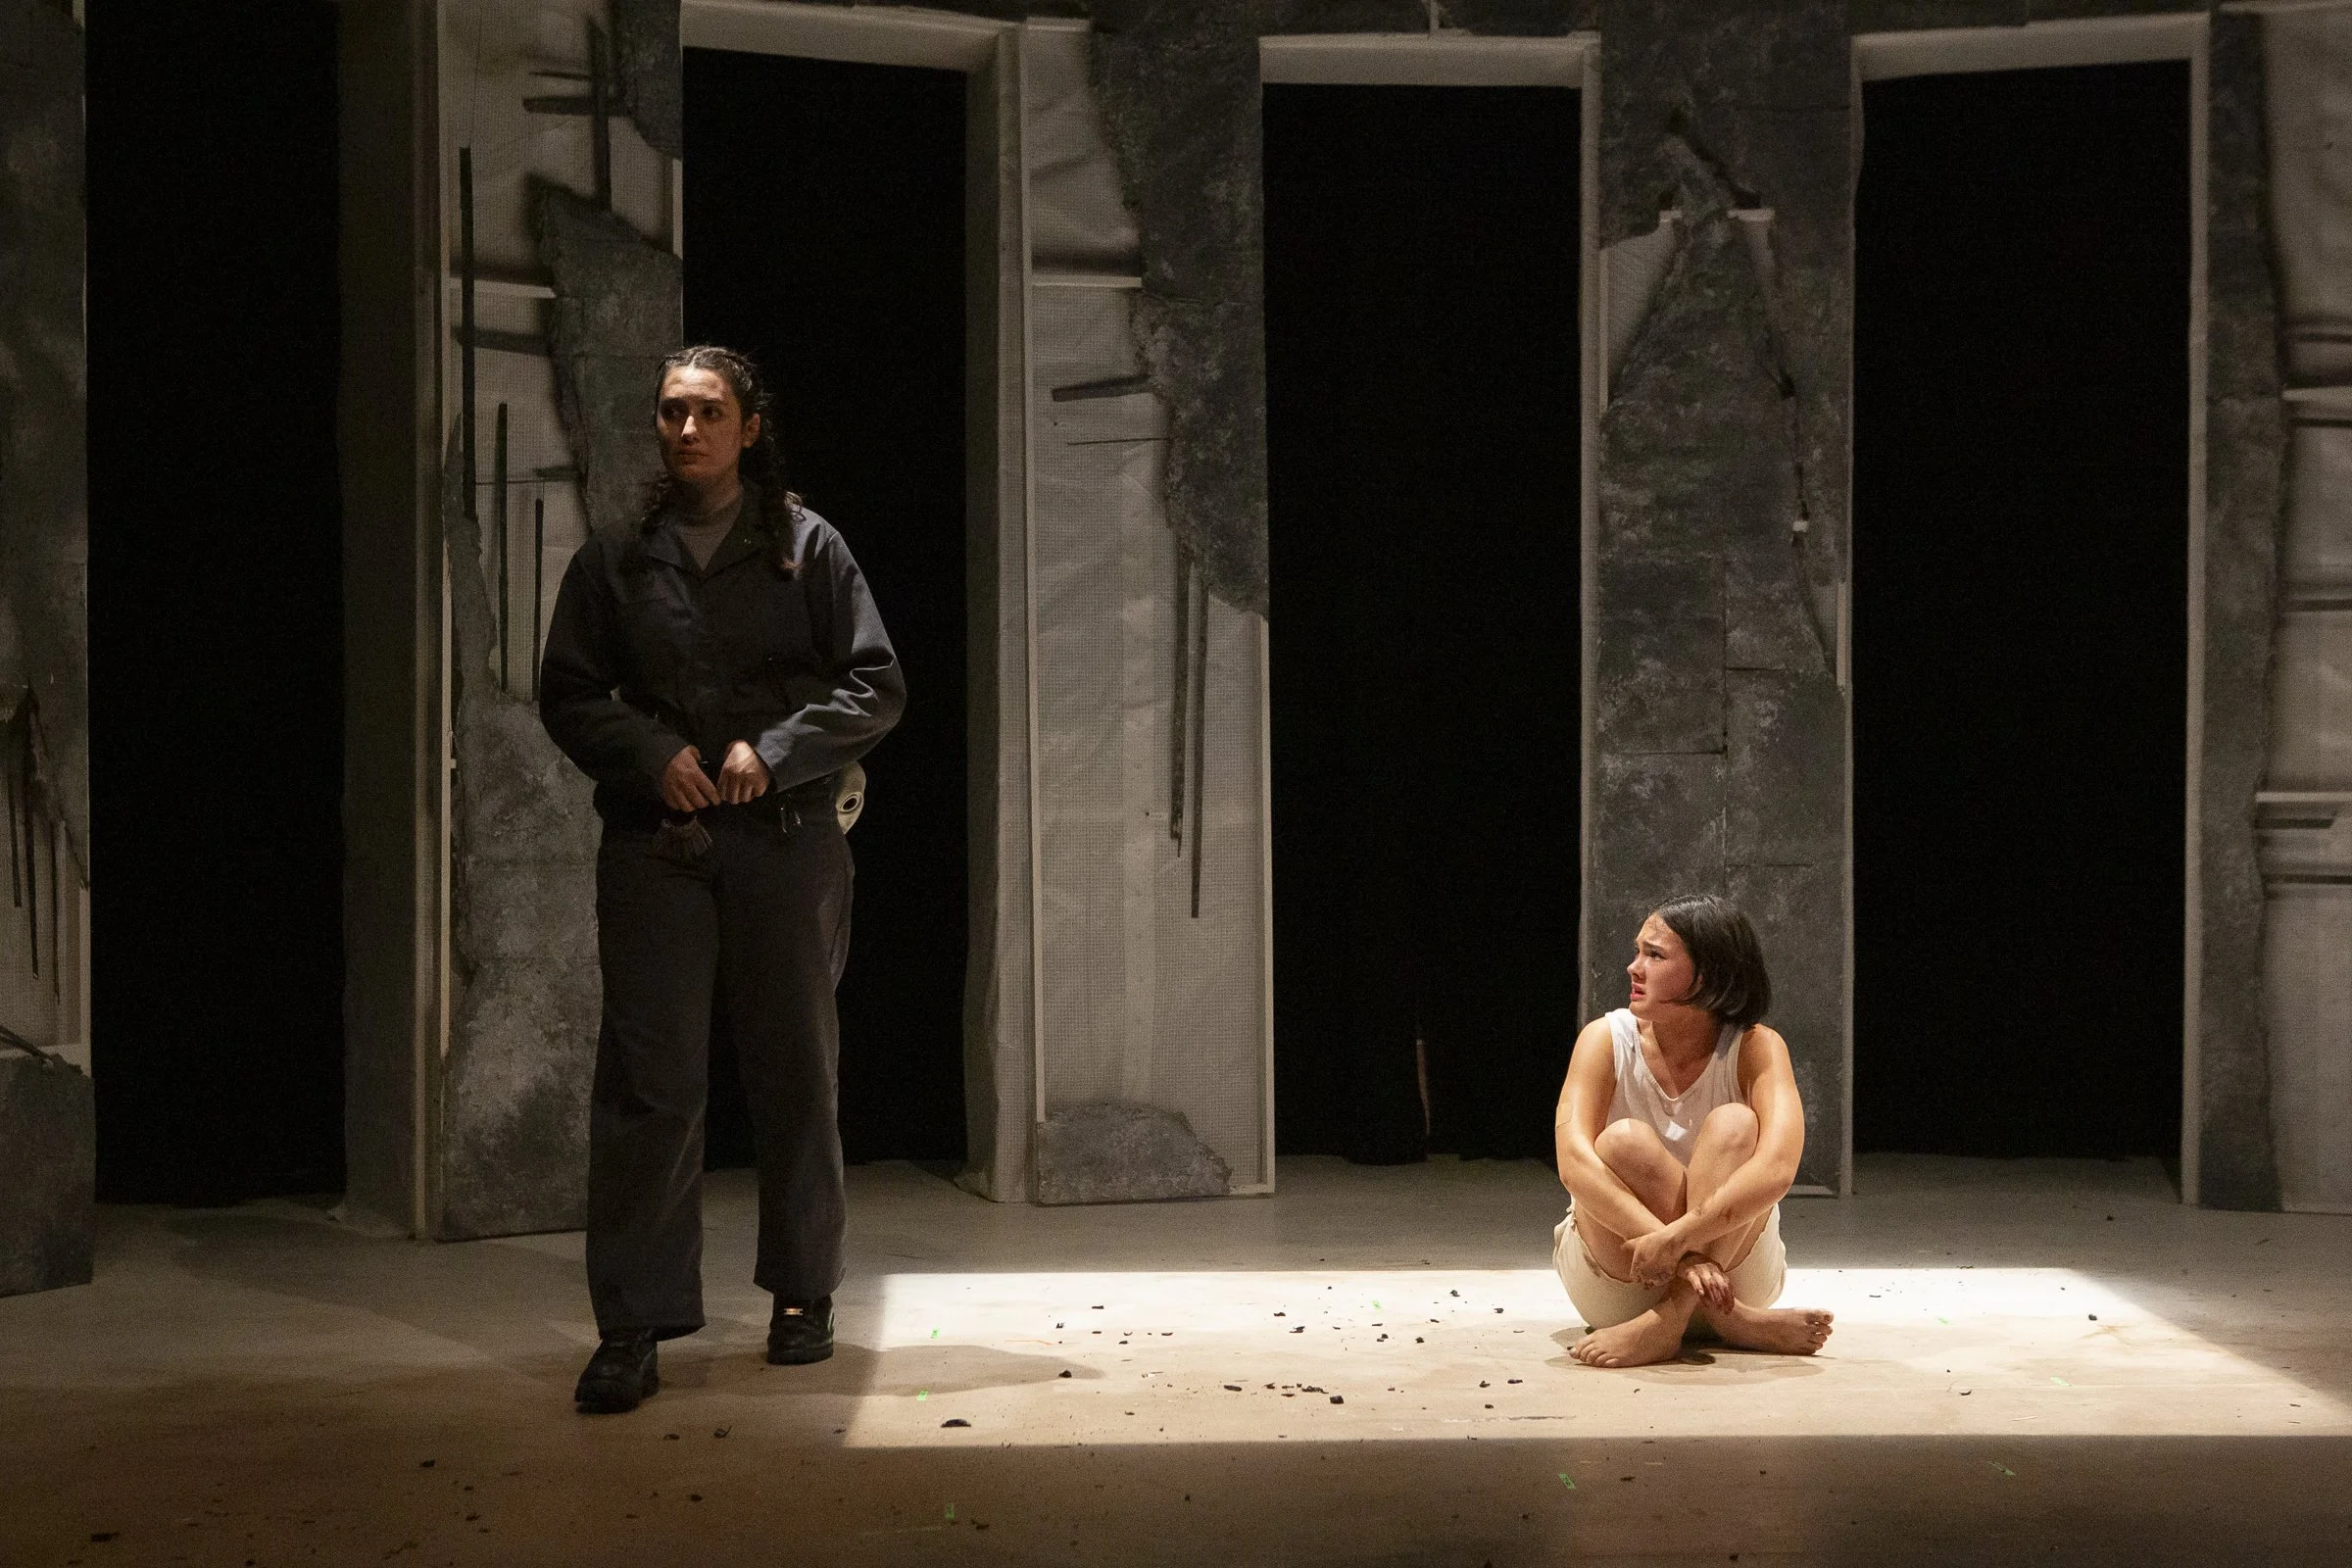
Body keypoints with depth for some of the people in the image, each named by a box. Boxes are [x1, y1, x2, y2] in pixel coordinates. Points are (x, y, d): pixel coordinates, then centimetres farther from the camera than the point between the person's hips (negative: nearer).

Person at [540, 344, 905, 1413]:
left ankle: (803, 1296, 20)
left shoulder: (806, 547, 6)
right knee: (646, 1081, -6)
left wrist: (774, 752, -10)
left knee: (796, 1072, 6)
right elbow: (567, 696, 11)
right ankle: (634, 1326, -4)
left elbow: (877, 687, 3)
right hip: (654, 844, 0)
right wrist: (654, 754, -7)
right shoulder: (614, 562, 10)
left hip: (785, 838, 0)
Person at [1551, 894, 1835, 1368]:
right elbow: (1573, 1163, -25)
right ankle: (1730, 1322, -29)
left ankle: (1669, 1319, -38)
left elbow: (1777, 1167, -30)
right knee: (1625, 1142, -28)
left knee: (1733, 1124, -26)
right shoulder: (1608, 1039, -10)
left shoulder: (1754, 1048, -12)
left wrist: (1673, 1239, -41)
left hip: (1732, 1261, 0)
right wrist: (1676, 1250, -37)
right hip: (1612, 1283, 0)